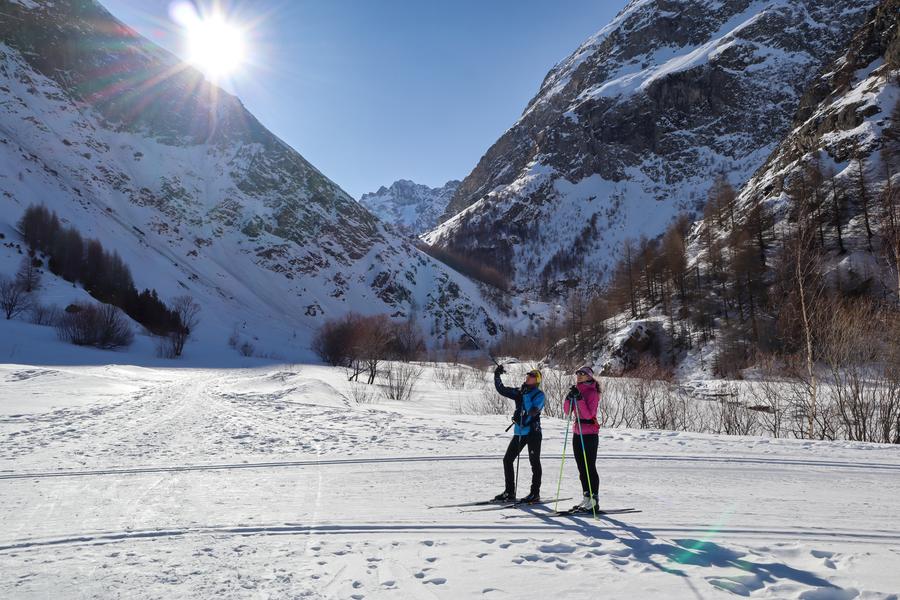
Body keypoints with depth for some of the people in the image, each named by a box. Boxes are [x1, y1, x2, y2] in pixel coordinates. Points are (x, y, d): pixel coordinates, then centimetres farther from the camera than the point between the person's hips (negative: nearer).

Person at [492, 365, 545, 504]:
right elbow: (501, 390, 10)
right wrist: (497, 376, -1)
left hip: (533, 432, -6)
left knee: (534, 463, 1)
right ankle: (510, 492, 15)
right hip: (519, 432, 7)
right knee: (507, 459, 6)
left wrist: (526, 396, -21)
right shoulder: (519, 392, 10)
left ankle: (535, 494, 10)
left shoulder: (539, 394, -8)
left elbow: (532, 411, -22)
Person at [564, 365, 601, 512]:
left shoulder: (592, 393, -10)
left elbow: (588, 414, -20)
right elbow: (567, 411, 5)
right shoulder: (576, 390, 12)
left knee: (590, 467, -4)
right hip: (577, 433, 8)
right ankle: (586, 497, 19)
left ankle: (593, 500, 1)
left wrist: (579, 399, -26)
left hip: (590, 434, -8)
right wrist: (569, 398, -11)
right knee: (581, 468, 11)